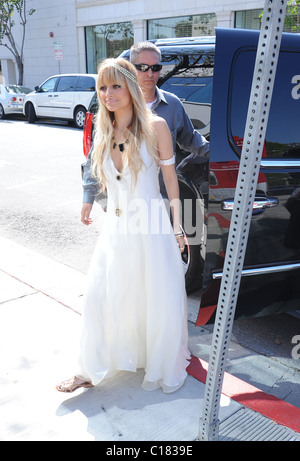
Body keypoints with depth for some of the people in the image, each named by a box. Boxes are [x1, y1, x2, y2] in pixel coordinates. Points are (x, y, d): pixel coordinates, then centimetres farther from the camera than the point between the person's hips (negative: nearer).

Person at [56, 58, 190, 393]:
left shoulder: (155, 126, -8)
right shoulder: (103, 132, 6)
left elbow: (171, 180, -4)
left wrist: (177, 228, -5)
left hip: (151, 227, -4)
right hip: (115, 229, 4)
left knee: (160, 301, 8)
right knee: (99, 298, 9)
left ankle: (165, 368, 33)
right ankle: (91, 371, 28)